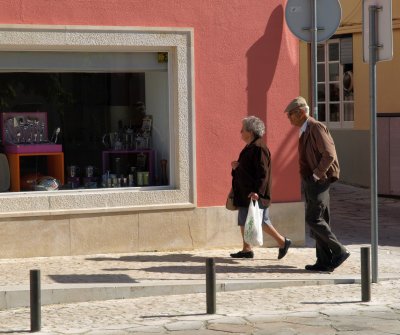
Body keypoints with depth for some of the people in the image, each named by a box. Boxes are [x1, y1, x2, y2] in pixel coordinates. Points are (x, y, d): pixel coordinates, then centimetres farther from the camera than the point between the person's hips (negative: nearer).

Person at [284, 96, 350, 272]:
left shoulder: (316, 128, -14)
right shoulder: (304, 131, 15)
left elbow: (329, 154, -22)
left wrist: (317, 175, -19)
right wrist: (307, 178, 14)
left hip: (318, 182, -10)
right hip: (309, 183, 10)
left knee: (314, 219, -12)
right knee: (317, 220, 8)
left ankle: (339, 251, -4)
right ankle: (324, 261, 11)